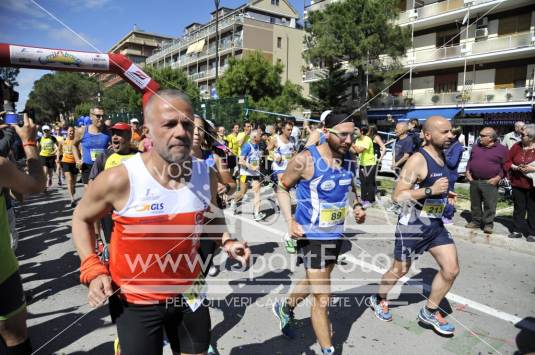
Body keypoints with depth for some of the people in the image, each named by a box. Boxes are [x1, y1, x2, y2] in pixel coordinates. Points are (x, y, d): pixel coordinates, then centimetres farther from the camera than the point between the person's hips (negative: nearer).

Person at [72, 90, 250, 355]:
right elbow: (81, 218, -4)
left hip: (188, 294, 4)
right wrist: (93, 271, -13)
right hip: (135, 301, -3)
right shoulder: (119, 179, -22)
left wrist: (226, 241, -8)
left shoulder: (206, 176, -11)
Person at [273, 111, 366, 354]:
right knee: (322, 299, -2)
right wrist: (290, 221, -19)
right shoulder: (305, 160, -20)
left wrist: (357, 206, 0)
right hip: (312, 235, -7)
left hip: (336, 234, 7)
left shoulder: (350, 159, -2)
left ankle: (285, 308, 55)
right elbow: (282, 188, -7)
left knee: (314, 284, 27)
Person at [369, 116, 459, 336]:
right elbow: (398, 196, -24)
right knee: (400, 270, 10)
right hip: (412, 224, -7)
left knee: (451, 270, 5)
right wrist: (431, 190, -30)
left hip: (435, 223, 8)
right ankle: (378, 299, 37)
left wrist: (444, 194, 7)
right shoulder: (417, 160, -21)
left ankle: (429, 312, 24)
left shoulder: (442, 156, 6)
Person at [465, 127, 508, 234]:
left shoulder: (502, 149, -3)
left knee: (489, 205, -1)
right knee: (475, 204, 12)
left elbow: (505, 166, -2)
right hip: (474, 181, 5)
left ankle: (488, 224, 10)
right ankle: (476, 221, 24)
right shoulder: (475, 147, 11)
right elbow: (470, 160, 19)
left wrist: (498, 178, -12)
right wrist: (467, 172, 6)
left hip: (490, 183, -5)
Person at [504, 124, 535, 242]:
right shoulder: (516, 146, 3)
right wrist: (516, 167, -10)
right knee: (518, 208, 11)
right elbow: (507, 161, 7)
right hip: (517, 183, 3)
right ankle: (517, 230, 21)